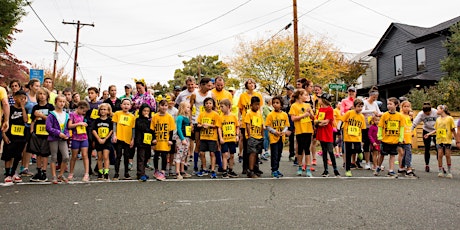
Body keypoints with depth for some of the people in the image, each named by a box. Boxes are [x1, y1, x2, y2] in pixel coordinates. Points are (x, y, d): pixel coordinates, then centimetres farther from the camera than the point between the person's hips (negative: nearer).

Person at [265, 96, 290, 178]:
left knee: (279, 154, 13)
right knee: (274, 155, -2)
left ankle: (277, 169, 27)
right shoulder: (270, 115, -7)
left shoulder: (284, 114, 3)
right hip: (273, 137, -4)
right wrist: (275, 132, -18)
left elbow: (286, 125, 8)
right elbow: (267, 126, -7)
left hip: (281, 137, 4)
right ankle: (274, 170, 7)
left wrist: (284, 131, -12)